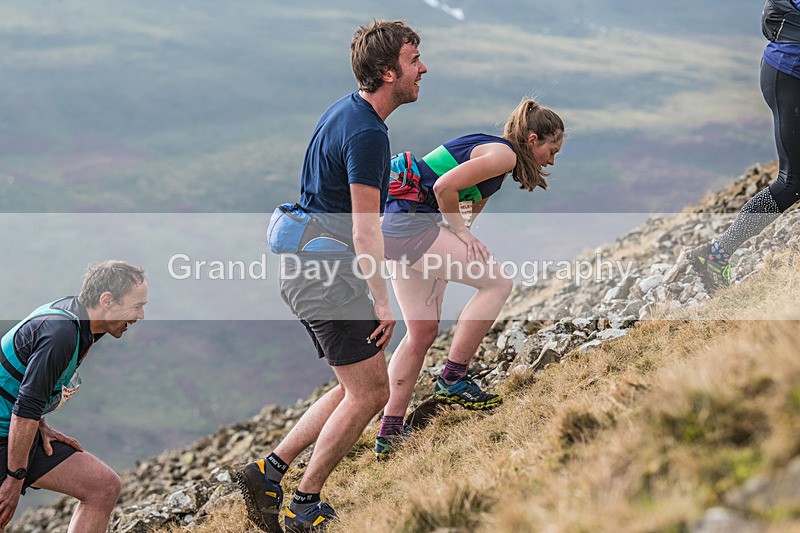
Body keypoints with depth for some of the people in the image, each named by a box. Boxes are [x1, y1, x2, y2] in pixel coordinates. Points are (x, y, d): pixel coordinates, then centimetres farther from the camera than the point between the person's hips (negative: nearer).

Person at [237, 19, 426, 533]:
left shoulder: (348, 110, 13)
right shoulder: (366, 132, -19)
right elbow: (365, 227, -21)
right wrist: (381, 300, -20)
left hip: (312, 264, 10)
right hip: (325, 271, -10)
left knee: (370, 388, 13)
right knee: (365, 392, -5)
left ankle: (269, 471, 14)